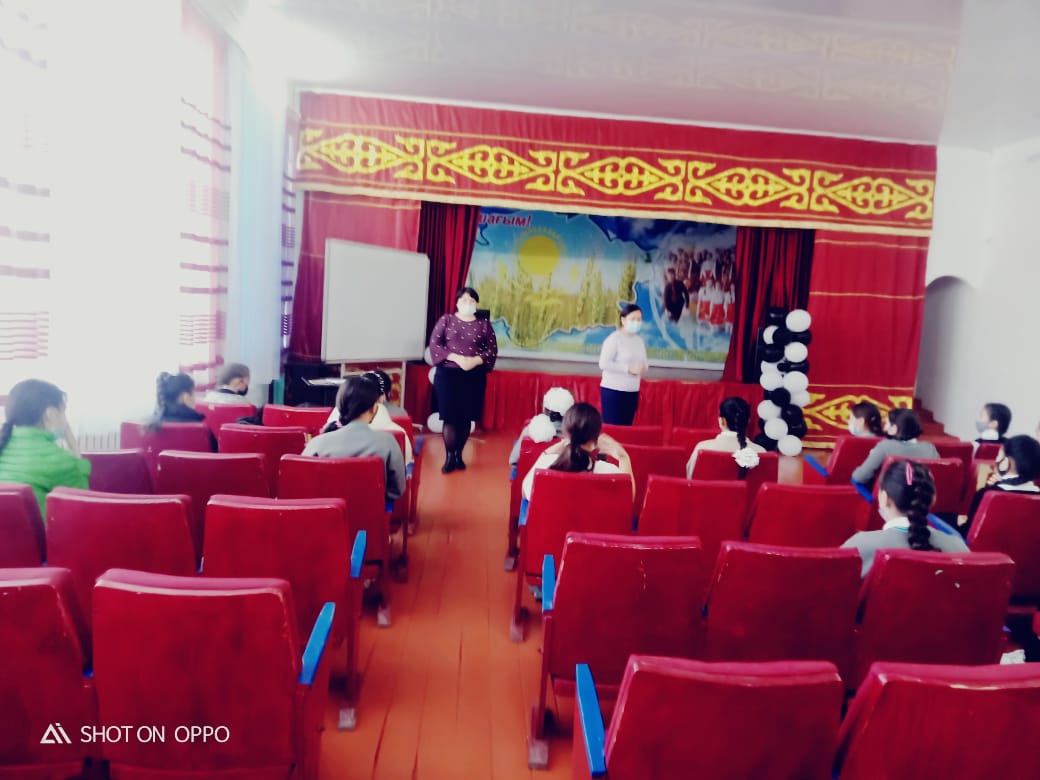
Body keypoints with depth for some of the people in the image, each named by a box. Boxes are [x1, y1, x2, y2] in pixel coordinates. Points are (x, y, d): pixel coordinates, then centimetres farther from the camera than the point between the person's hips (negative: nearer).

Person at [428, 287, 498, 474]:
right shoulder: (446, 320, 4)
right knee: (450, 416, -6)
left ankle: (459, 455, 17)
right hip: (448, 374, -2)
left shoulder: (484, 324, 7)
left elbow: (492, 349, 4)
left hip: (474, 377, 2)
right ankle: (449, 457, 0)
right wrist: (456, 357, -15)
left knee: (466, 417, 5)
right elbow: (434, 344, -2)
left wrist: (476, 360, -14)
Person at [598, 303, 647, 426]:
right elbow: (604, 363, -18)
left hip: (633, 392, 7)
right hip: (613, 391, -7)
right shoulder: (614, 339, -11)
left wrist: (643, 368, -7)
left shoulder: (639, 340, 10)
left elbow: (643, 362, 18)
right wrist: (628, 369, -20)